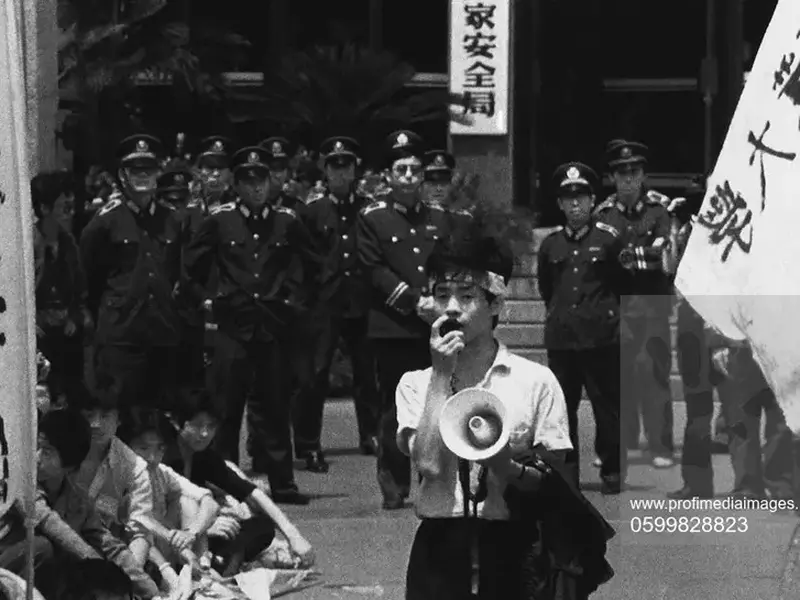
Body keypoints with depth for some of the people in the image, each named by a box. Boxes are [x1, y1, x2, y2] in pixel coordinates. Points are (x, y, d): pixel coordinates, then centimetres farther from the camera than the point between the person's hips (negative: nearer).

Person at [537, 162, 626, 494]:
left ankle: (612, 472, 7)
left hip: (602, 338, -3)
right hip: (561, 338, 3)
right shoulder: (550, 245, 9)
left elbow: (626, 284, 9)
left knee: (608, 405, 0)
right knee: (561, 407, 3)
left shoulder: (609, 239, -1)